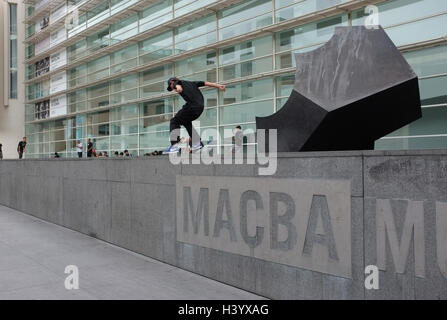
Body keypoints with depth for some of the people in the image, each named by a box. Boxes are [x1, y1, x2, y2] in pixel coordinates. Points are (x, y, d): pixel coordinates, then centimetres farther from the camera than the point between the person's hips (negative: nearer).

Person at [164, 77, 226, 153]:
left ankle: (174, 146, -12)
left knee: (174, 122, 5)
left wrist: (178, 87, -34)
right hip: (200, 107, 7)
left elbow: (178, 84, -10)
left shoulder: (176, 83, 14)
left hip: (192, 106, -7)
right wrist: (218, 86, 20)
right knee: (185, 121, 29)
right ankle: (197, 143, 26)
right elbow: (204, 83, 26)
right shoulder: (191, 83, 33)